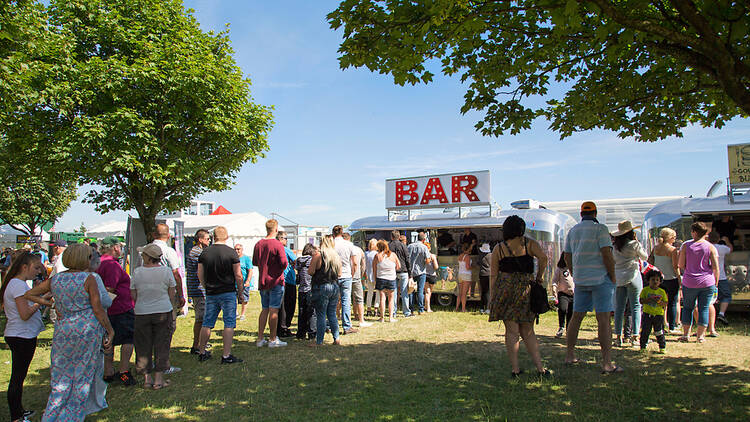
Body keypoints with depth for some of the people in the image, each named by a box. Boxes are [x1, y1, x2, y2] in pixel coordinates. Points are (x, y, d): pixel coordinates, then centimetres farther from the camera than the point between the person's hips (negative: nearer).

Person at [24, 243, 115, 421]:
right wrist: (110, 331, -4)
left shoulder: (55, 279, 4)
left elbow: (28, 295, 15)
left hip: (63, 330, 4)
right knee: (83, 374, 10)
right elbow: (98, 309, -12)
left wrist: (50, 304, 14)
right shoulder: (89, 278, -12)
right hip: (88, 328, -4)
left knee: (61, 375, 17)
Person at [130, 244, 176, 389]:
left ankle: (147, 378, 18)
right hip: (163, 312, -1)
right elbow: (172, 294, -1)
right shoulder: (166, 271, -6)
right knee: (161, 345, 7)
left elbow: (133, 295, 1)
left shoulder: (137, 272, -5)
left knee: (143, 346, 12)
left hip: (142, 312, 1)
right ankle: (159, 379, 9)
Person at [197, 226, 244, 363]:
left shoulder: (204, 252, 2)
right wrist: (240, 291, 3)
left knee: (207, 323, 14)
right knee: (229, 324, 1)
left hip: (211, 294, 4)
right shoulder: (231, 252, -9)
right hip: (228, 293, -4)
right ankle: (226, 355, 0)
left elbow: (200, 275, 7)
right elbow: (238, 276, -9)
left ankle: (202, 353, 24)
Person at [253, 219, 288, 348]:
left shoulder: (258, 244, 4)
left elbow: (254, 262, 14)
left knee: (264, 310, 13)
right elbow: (284, 263, -17)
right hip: (275, 281, -6)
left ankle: (260, 339, 16)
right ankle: (273, 340, 5)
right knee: (274, 311, -1)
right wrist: (281, 270, 3)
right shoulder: (277, 244, -14)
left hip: (262, 282, 6)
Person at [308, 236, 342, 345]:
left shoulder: (318, 255, -10)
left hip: (321, 287, -5)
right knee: (332, 314, 14)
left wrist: (313, 260, 5)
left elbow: (310, 271, -12)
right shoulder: (337, 256, 7)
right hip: (335, 287, 5)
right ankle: (336, 338, 15)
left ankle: (319, 341, 3)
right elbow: (339, 274, 12)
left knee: (321, 315, 0)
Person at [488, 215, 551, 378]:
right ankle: (540, 368, 11)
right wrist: (539, 277, 3)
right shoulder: (529, 243, 5)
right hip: (526, 290, 1)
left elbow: (493, 275, 2)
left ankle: (515, 369, 4)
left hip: (505, 288, -1)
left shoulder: (498, 248, 5)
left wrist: (494, 297, 6)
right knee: (528, 332, 12)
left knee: (512, 331, 3)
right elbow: (543, 257, -11)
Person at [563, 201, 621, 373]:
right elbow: (607, 254, -14)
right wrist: (613, 276, -5)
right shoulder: (600, 229, -7)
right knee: (604, 318, -6)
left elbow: (567, 256, 14)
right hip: (600, 278, -6)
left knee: (577, 316, 13)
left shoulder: (572, 231, 11)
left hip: (580, 280, 6)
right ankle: (607, 363, -7)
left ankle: (570, 355, 20)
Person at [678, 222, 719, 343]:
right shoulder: (710, 247, -3)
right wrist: (716, 283, 6)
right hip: (707, 283, 0)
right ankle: (701, 336, 9)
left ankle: (685, 334, 13)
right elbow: (715, 267, -4)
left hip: (689, 282, 0)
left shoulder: (686, 245, -4)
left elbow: (681, 265, -3)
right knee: (704, 308, 8)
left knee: (688, 307, 12)